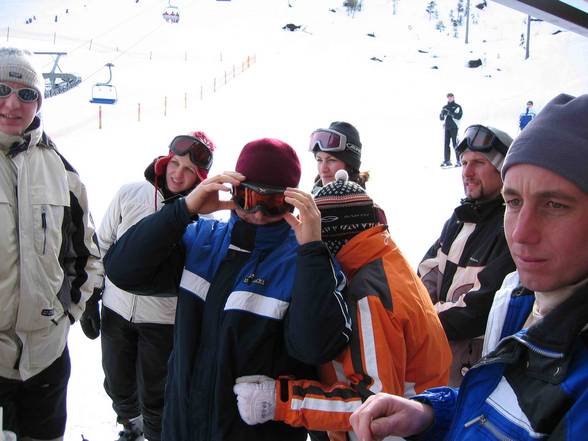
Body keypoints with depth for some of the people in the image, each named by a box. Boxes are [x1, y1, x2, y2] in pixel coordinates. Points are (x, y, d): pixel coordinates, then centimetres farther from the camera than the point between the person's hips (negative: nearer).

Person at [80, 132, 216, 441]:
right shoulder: (129, 195, -6)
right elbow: (102, 246, 5)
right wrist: (91, 299, 6)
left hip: (164, 320, -3)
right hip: (115, 311, 4)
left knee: (154, 398, 9)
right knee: (117, 386, 22)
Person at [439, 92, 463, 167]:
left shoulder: (457, 107, 3)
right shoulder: (444, 107, 17)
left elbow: (458, 116, -11)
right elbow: (441, 118, 12)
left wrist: (450, 113, -22)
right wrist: (443, 113, -10)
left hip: (454, 127, -5)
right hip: (446, 127, 5)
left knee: (455, 144, -9)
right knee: (446, 144, 2)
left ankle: (458, 161, -6)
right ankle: (447, 161, 6)